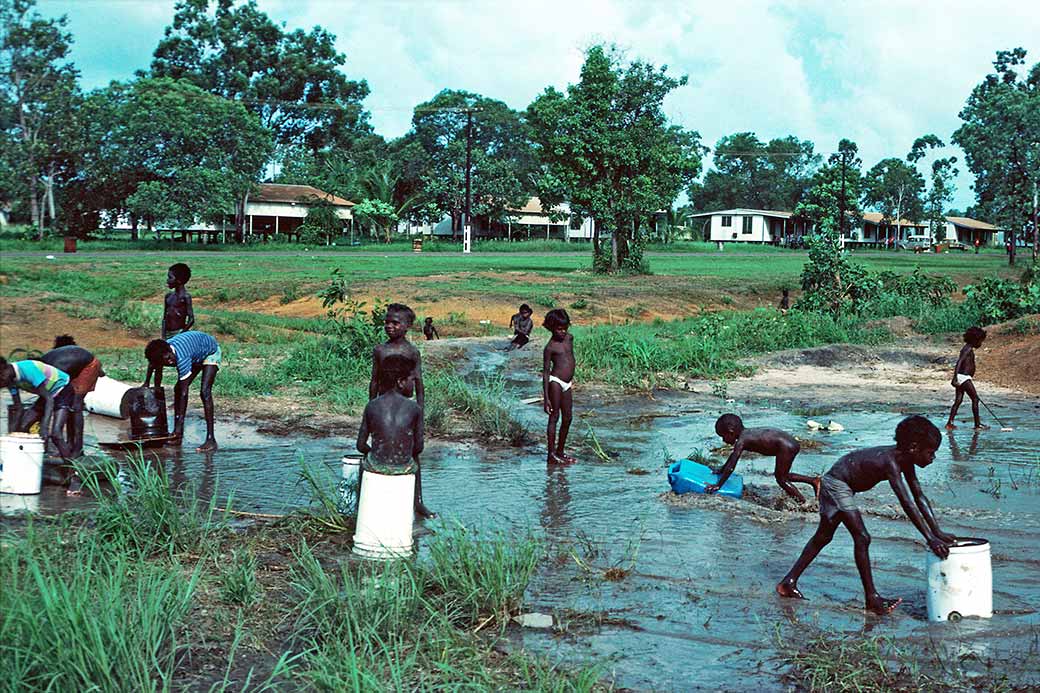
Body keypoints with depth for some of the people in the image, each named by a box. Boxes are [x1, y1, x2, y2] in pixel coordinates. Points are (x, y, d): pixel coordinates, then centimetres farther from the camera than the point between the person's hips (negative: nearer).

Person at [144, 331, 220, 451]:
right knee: (178, 389, 2)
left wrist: (180, 423, -35)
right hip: (196, 356, 8)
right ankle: (177, 435, 12)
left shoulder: (182, 358, -42)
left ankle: (211, 440, -25)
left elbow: (184, 393, -37)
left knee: (205, 391, -23)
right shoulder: (161, 353, -24)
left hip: (210, 352, -8)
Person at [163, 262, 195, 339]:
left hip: (179, 333, -6)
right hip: (168, 334, 6)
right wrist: (163, 337, 6)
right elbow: (164, 319, 14)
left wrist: (180, 334, -16)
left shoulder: (185, 297, -9)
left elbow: (191, 320, -13)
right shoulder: (169, 296, 11)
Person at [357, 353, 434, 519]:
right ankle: (417, 504, 41)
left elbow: (361, 446, -1)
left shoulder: (372, 406, -5)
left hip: (376, 466, 1)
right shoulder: (414, 408, -8)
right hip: (404, 468, -1)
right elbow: (418, 447, -1)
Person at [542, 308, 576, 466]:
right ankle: (551, 456, -4)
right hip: (555, 382, -7)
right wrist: (546, 398, -14)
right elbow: (545, 372, -10)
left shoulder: (569, 338, 9)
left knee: (567, 419, 11)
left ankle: (560, 452, 22)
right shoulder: (550, 347, -10)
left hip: (567, 384, 7)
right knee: (554, 417, -6)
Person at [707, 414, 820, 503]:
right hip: (791, 443, 9)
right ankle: (814, 480, 24)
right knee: (781, 476, 22)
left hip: (786, 447, -9)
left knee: (781, 479, 1)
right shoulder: (745, 433, 15)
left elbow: (731, 467, -12)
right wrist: (721, 471, 41)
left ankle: (804, 505, 2)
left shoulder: (741, 441, -12)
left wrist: (718, 485, -6)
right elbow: (734, 455, 32)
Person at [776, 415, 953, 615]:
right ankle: (871, 598, -5)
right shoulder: (890, 461, -32)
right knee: (862, 538, -13)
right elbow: (907, 504, -38)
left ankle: (788, 583, 26)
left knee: (823, 537, 18)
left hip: (843, 486, 10)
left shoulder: (905, 459, -6)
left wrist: (938, 533, -3)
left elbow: (919, 497, 0)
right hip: (836, 484, -10)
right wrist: (931, 539, -38)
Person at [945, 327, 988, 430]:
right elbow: (959, 363, -23)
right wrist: (955, 378, -31)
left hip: (961, 377, 10)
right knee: (975, 399, -3)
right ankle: (977, 424, 0)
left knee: (958, 400, 8)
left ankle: (950, 423, 7)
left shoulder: (968, 348, 18)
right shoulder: (969, 349, -13)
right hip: (964, 377, -10)